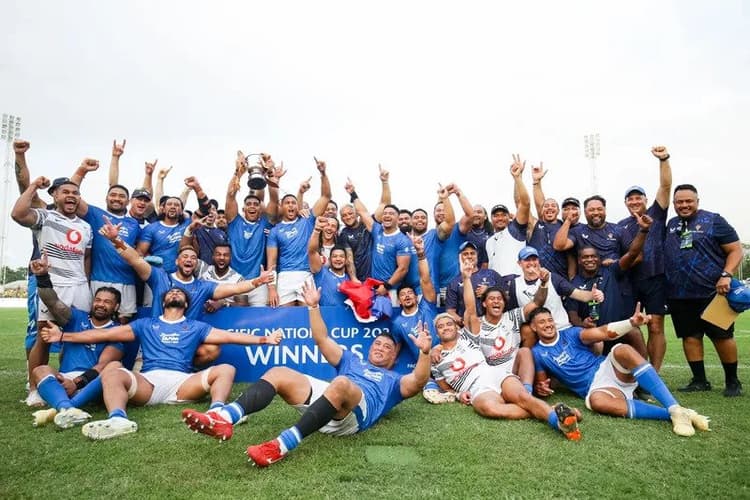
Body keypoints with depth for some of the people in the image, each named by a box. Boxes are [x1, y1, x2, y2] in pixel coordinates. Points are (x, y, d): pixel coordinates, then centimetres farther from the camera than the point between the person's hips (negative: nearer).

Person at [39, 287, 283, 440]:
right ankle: (118, 419, -55)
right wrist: (64, 336, 17)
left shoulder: (196, 327, 25)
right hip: (147, 382, 0)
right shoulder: (145, 325, 27)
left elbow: (228, 335, 16)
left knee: (226, 369, -23)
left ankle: (217, 412, -49)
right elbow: (104, 334, 22)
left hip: (182, 383, 0)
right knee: (111, 372, -28)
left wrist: (261, 339, 6)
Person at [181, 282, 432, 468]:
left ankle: (282, 445, -49)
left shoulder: (394, 381, 29)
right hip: (325, 395, 5)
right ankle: (223, 418, -37)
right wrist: (313, 306, 22)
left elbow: (417, 383, 6)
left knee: (341, 383, -40)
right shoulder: (352, 360, 38)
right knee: (278, 373, -16)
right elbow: (322, 339, 31)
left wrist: (425, 352, -10)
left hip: (356, 413, -5)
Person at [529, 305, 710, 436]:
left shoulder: (570, 334, 7)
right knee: (596, 401, -40)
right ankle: (669, 414, -38)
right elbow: (541, 381, 14)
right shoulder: (537, 353, 7)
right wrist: (539, 387, -12)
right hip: (595, 387, -1)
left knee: (622, 350, -33)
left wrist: (632, 322, -23)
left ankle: (677, 410, -39)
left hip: (607, 368, 2)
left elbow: (604, 333, -6)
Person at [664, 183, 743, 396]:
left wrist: (726, 275, -14)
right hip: (679, 296, 4)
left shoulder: (713, 221, 1)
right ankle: (699, 380, 19)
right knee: (690, 337, 8)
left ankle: (732, 381, 20)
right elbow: (660, 254, 25)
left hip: (712, 293, -4)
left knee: (722, 336, 3)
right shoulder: (670, 225, 13)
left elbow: (735, 251, -2)